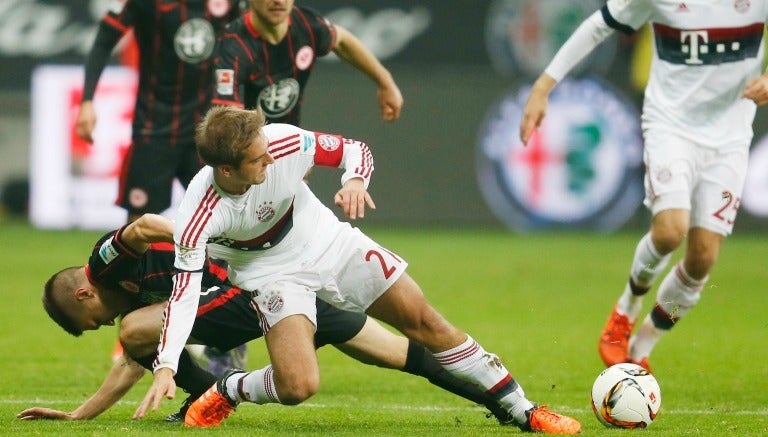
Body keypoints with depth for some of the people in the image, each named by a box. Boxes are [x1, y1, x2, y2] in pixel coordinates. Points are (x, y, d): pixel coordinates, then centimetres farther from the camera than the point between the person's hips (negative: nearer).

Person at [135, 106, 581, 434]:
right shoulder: (199, 215, -32)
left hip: (328, 243, 3)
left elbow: (355, 149, -11)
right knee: (299, 386, -25)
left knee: (424, 321, 1)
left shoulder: (284, 143, -27)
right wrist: (166, 368, -36)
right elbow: (185, 289, -27)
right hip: (272, 275, -3)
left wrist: (355, 180, -35)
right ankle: (226, 392, 8)